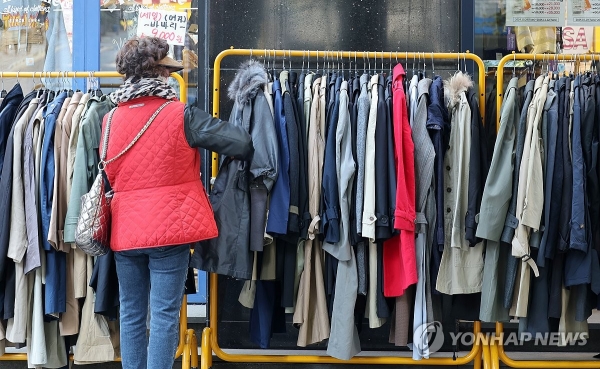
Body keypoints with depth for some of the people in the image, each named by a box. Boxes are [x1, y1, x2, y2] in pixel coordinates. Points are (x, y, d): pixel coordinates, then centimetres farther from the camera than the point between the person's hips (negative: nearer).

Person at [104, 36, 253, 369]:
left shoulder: (110, 119, 5)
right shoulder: (180, 115, -10)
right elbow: (241, 142, -13)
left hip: (125, 229, 5)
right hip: (168, 227, -4)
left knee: (131, 314, 13)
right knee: (165, 315, 1)